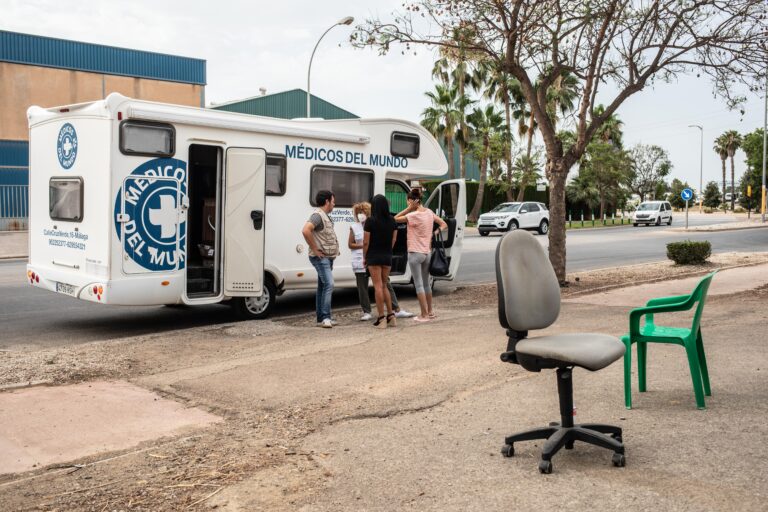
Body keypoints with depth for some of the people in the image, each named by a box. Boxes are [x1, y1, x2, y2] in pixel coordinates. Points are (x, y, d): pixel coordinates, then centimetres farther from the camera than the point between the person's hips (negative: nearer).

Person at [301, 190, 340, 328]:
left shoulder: (325, 216, 17)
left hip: (327, 257, 10)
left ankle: (321, 318, 17)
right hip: (321, 257, -10)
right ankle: (325, 317, -17)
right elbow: (305, 230, -32)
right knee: (329, 284, -17)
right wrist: (315, 249, -25)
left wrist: (334, 250, 17)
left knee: (322, 287, 12)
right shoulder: (317, 215, -15)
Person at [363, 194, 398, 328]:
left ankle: (382, 318, -2)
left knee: (378, 287, -2)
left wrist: (364, 257, 1)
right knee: (384, 286, 17)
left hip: (374, 256, -5)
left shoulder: (370, 221, -12)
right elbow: (393, 240, 8)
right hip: (387, 257, 5)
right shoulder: (392, 221, 3)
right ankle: (391, 316, 14)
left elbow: (366, 242, -10)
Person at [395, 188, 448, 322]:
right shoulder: (429, 212, 6)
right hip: (427, 253, 7)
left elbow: (396, 219, -13)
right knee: (426, 283, 19)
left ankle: (424, 315, -1)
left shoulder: (413, 215, -17)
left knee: (418, 284, -2)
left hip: (415, 253, -7)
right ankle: (430, 311, 27)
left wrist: (409, 208, -13)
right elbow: (444, 225, 13)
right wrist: (434, 234, 5)